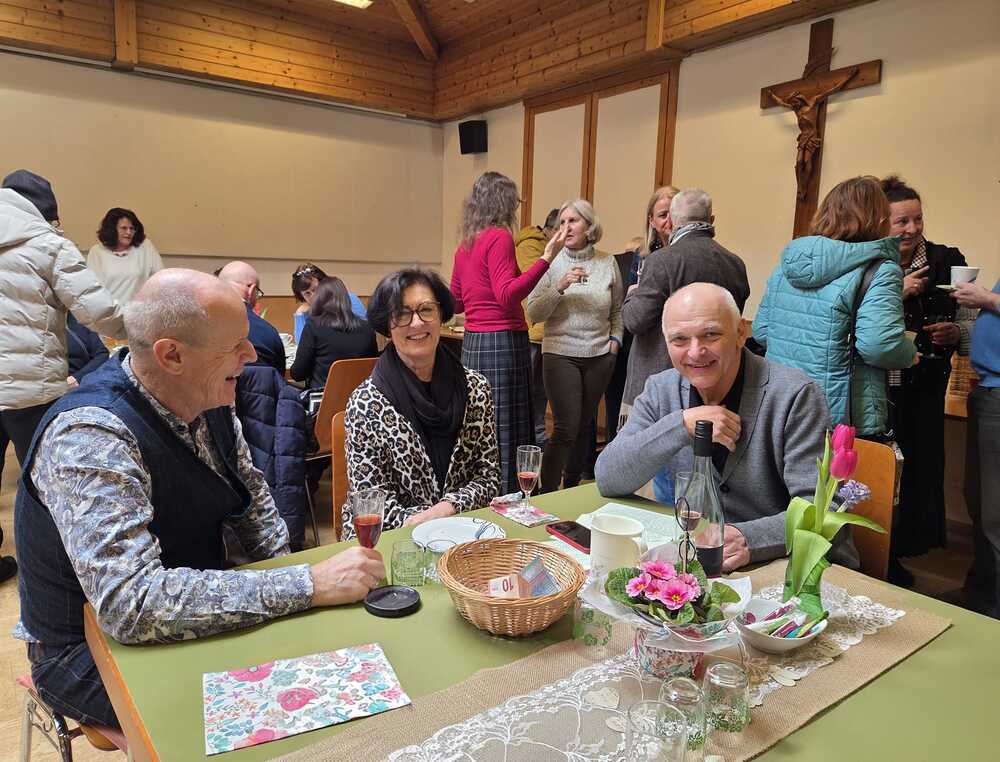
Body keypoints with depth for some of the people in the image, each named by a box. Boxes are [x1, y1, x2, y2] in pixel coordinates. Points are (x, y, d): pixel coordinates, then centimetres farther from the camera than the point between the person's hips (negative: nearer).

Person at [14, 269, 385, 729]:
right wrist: (308, 586, -37)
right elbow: (132, 605, -38)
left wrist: (287, 585, -5)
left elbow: (251, 495, 9)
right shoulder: (92, 436, -30)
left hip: (198, 614, 6)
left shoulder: (205, 399, -7)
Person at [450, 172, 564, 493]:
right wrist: (545, 258, -22)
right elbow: (507, 296, -19)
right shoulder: (499, 237, -8)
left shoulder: (466, 243, 14)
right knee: (507, 434, -3)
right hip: (503, 342, -8)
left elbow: (456, 301, 21)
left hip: (472, 343, 8)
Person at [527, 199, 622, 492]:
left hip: (600, 357, 3)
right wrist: (559, 287, -19)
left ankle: (571, 488, 27)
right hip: (561, 354, -3)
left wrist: (615, 339, 4)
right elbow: (533, 313, -8)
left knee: (583, 426, 12)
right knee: (565, 429, -10)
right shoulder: (552, 264, -2)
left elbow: (617, 311, 17)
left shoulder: (608, 264, 5)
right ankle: (547, 494, 0)